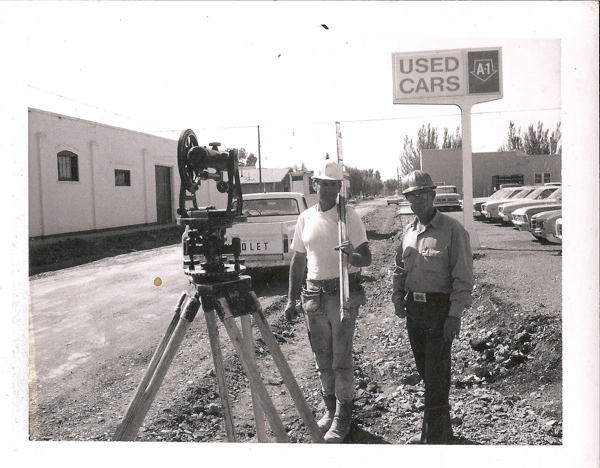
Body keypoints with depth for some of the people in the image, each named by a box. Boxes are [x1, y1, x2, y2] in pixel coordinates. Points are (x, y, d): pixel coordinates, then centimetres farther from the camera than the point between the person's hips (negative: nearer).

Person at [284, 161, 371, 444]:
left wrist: (353, 255, -32)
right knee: (322, 360, 13)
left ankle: (342, 417, 12)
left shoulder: (349, 216, -4)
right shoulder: (305, 219, 8)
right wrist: (291, 299, 11)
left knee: (341, 359, -2)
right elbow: (298, 261, 14)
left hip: (344, 294, -4)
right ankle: (330, 409, 30)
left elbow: (366, 259, -8)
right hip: (314, 295, 4)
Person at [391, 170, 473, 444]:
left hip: (440, 310, -7)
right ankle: (442, 430, 32)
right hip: (414, 309, 7)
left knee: (436, 376, -3)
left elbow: (463, 277, -13)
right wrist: (397, 297, 8)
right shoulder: (408, 231, 10)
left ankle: (435, 437, 9)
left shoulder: (452, 230, -10)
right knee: (426, 373, 16)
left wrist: (455, 314, -17)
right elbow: (400, 268, 20)